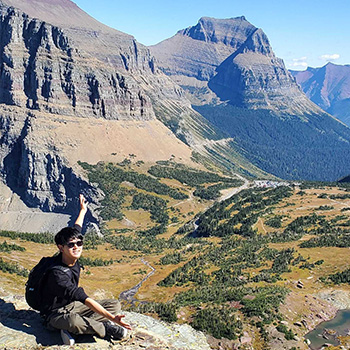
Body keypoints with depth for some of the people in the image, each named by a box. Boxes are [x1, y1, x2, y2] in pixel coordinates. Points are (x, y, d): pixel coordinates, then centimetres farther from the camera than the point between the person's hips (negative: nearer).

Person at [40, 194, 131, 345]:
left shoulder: (73, 259, -8)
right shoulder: (58, 275, -31)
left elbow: (76, 229, 14)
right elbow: (86, 300, -37)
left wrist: (83, 211, 29)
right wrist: (112, 318, -42)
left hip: (73, 305, 9)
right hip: (56, 314, -9)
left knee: (115, 305, 0)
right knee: (73, 321, -44)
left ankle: (73, 330, -17)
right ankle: (106, 329, -17)